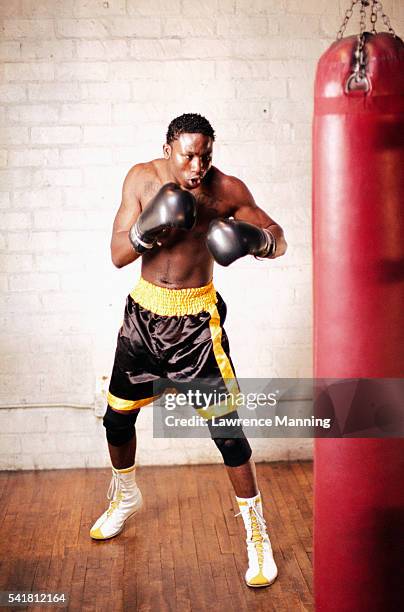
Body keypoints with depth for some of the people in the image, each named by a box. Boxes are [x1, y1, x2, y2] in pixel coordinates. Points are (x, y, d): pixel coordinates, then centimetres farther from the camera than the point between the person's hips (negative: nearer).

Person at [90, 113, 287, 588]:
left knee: (226, 426, -7)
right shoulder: (142, 178, -7)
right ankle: (125, 497, 44)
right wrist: (148, 228, -28)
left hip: (196, 318, -3)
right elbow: (118, 255, -8)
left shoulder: (227, 189, -13)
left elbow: (279, 241, -7)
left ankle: (257, 532, 11)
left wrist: (255, 238, -30)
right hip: (144, 310, 4)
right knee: (117, 415, 15)